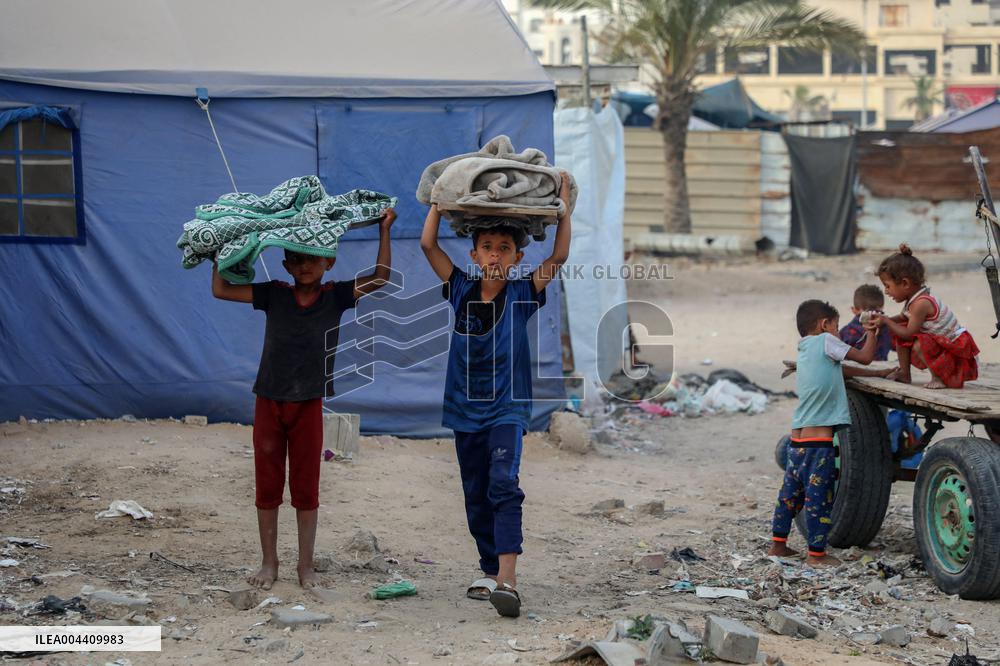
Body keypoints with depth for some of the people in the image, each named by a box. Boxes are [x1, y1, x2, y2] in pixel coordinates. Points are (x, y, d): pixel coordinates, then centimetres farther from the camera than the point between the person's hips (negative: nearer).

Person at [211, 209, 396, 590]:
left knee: (306, 489, 5)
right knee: (267, 487, 7)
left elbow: (380, 278, -6)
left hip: (308, 404, -1)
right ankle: (269, 563, 18)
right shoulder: (274, 295, 1)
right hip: (269, 402, 1)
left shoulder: (335, 297, 0)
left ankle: (305, 566, 14)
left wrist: (384, 231, -8)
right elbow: (220, 290, 2)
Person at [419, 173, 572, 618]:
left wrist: (564, 204, -7)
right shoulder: (461, 290, 2)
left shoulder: (522, 294, -3)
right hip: (466, 410, 4)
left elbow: (559, 256, -9)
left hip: (507, 409, -4)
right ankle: (492, 573, 24)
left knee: (503, 485, -20)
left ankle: (507, 581, -30)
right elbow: (428, 244, 0)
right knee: (476, 497, 10)